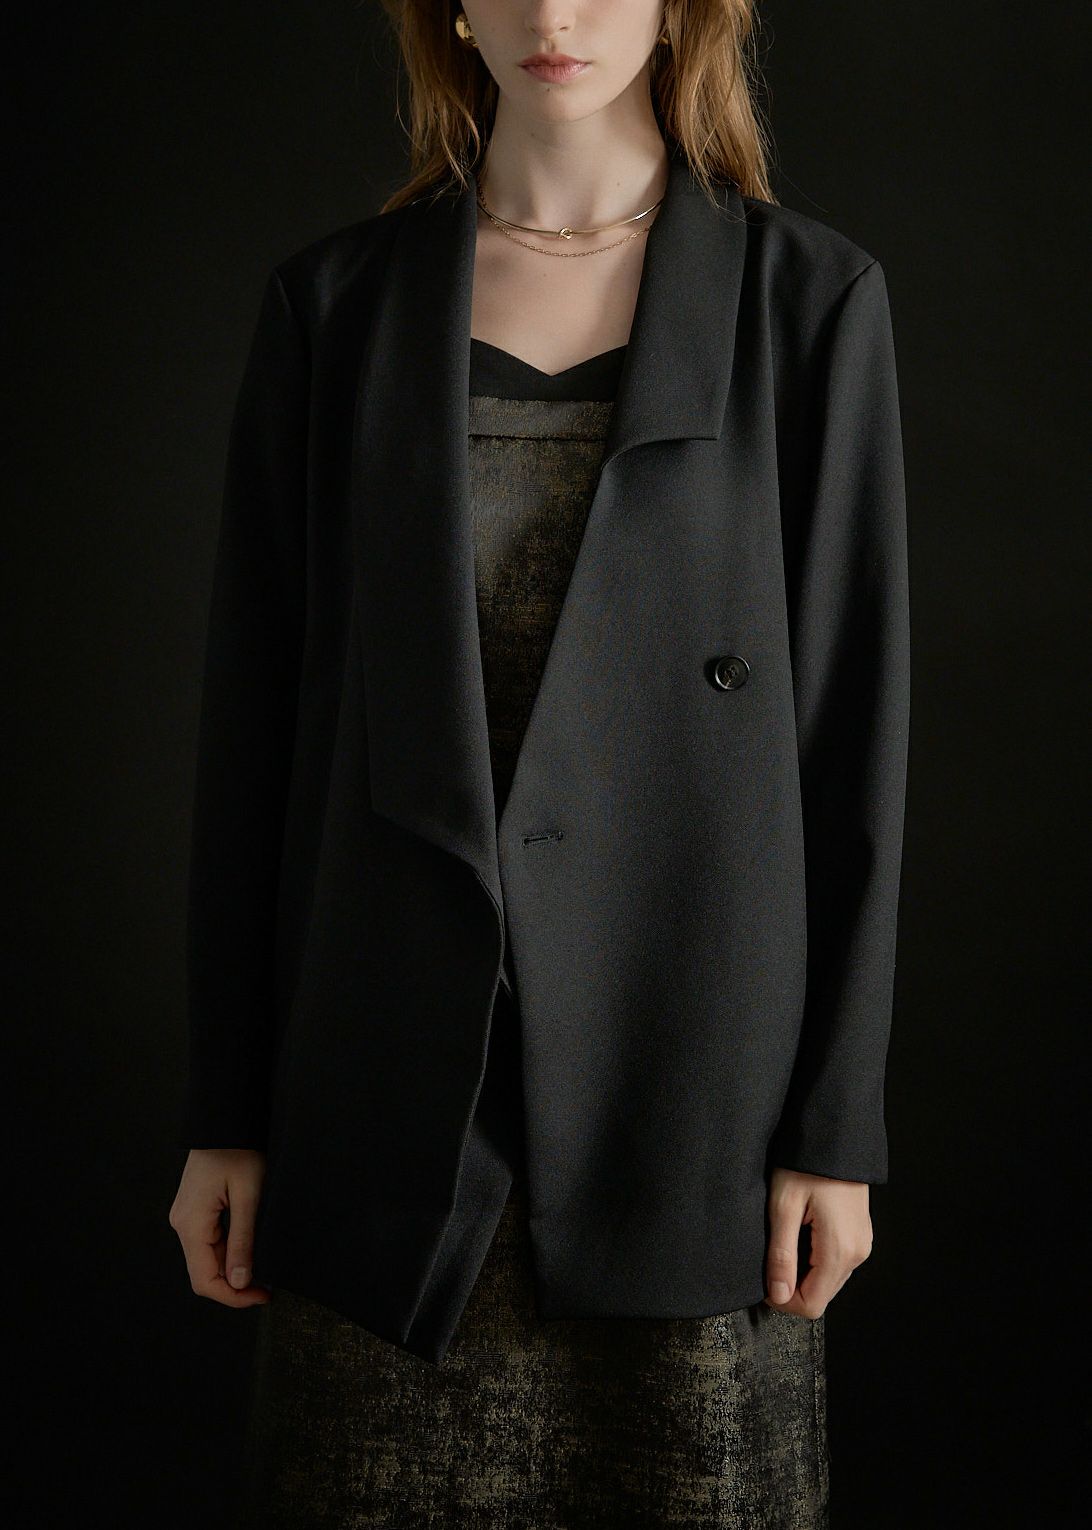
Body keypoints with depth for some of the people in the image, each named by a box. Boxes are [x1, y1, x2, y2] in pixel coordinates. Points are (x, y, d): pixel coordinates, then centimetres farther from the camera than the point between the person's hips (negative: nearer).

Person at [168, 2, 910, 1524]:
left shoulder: (810, 298, 1)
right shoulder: (336, 301, 4)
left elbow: (851, 722, -1)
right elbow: (255, 713, 4)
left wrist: (836, 1121, -4)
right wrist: (224, 1113, 3)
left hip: (688, 1075, -1)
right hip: (391, 1093, 1)